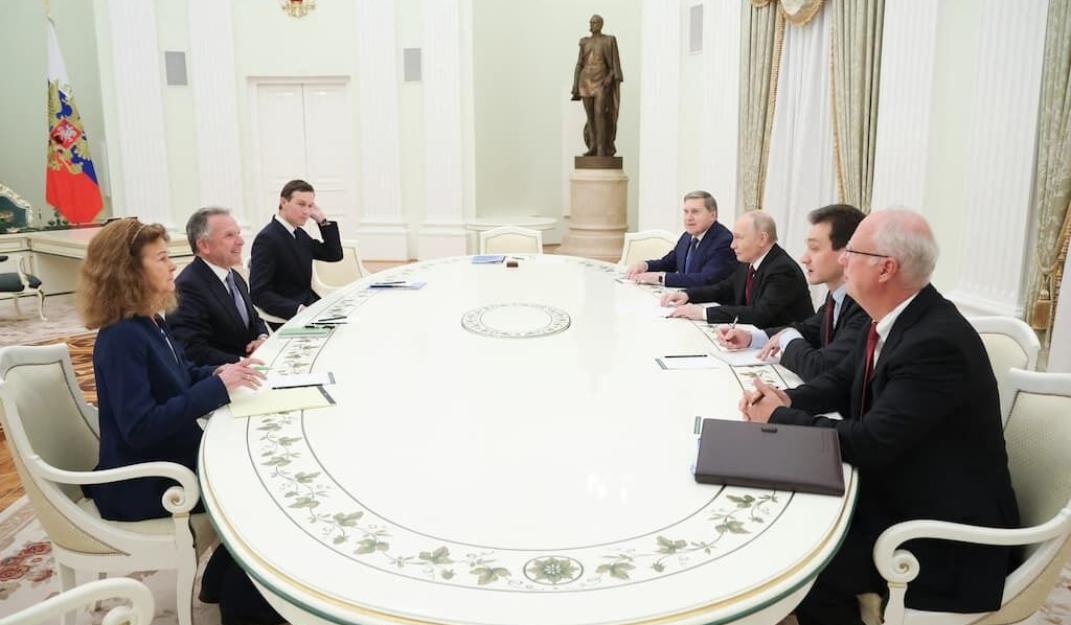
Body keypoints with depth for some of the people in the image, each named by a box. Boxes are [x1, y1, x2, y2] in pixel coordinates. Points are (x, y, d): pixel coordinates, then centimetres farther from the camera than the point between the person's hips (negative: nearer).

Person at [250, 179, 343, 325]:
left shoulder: (299, 234, 12)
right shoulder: (267, 238, -13)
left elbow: (335, 255, 14)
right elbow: (259, 293, -19)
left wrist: (322, 220, 4)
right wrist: (297, 309, -31)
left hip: (309, 305, 9)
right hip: (286, 318, -8)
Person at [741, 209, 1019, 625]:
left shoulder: (937, 343, -30)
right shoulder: (893, 317, -1)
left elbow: (868, 443, -29)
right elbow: (843, 380, 11)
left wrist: (779, 417, -17)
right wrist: (789, 399, -9)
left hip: (947, 530, -9)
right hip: (895, 490, 9)